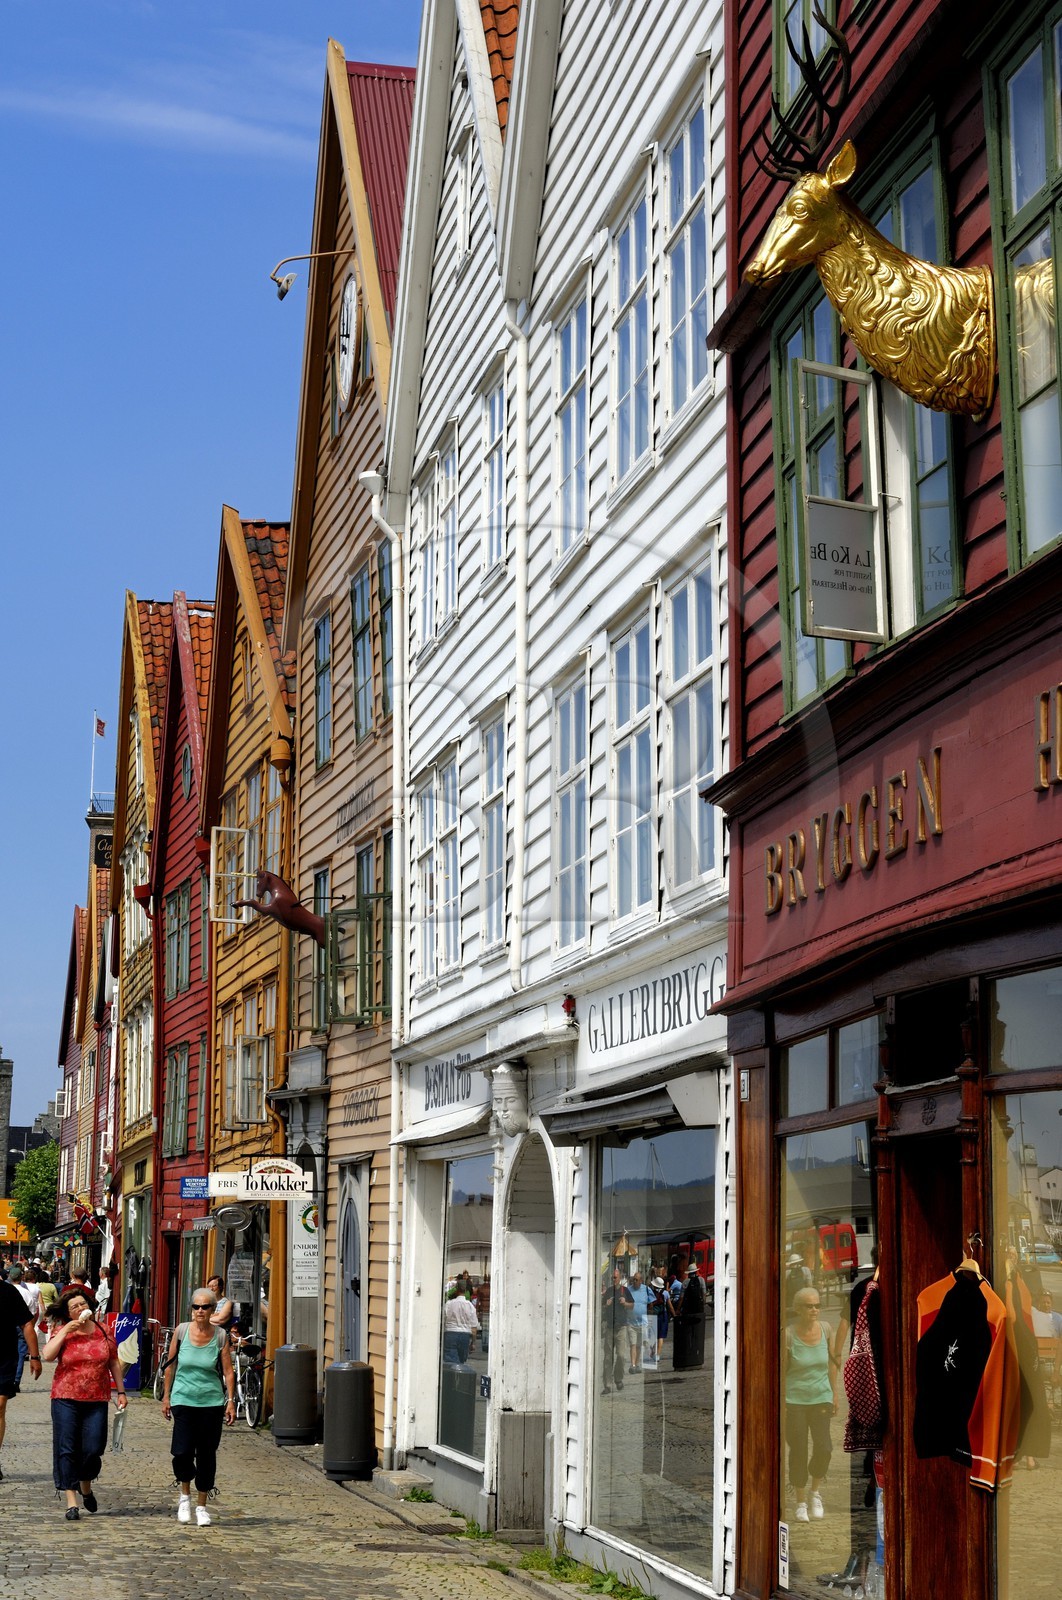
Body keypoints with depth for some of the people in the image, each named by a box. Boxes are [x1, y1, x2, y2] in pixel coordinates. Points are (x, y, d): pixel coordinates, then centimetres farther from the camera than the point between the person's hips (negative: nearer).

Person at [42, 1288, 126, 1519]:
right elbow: (48, 1355, -15)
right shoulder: (62, 1331, 1)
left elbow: (114, 1363, 12)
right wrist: (66, 1331, -15)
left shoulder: (103, 1332, 6)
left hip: (97, 1400, 1)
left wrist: (120, 1391, 10)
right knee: (67, 1450, -2)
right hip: (66, 1399, -1)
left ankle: (86, 1487, 29)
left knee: (93, 1449, -1)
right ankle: (71, 1501, 3)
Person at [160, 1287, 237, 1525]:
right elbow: (171, 1365, 8)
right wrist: (166, 1396, 8)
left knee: (207, 1456, 5)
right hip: (183, 1400, 0)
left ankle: (201, 1506, 19)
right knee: (182, 1453, -11)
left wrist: (231, 1401, -6)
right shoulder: (181, 1331, 0)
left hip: (211, 1402, 1)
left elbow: (228, 1371, 1)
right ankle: (185, 1496, 16)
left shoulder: (220, 1336, 0)